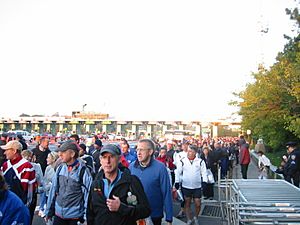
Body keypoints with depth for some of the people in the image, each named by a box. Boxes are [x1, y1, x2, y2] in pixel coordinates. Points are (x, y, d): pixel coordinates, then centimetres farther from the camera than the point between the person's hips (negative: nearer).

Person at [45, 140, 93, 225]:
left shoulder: (83, 171, -13)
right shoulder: (60, 169, 0)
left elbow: (88, 194, -11)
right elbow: (53, 190, 7)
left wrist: (86, 217, -11)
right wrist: (49, 211, 10)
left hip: (75, 216, -4)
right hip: (58, 214, 4)